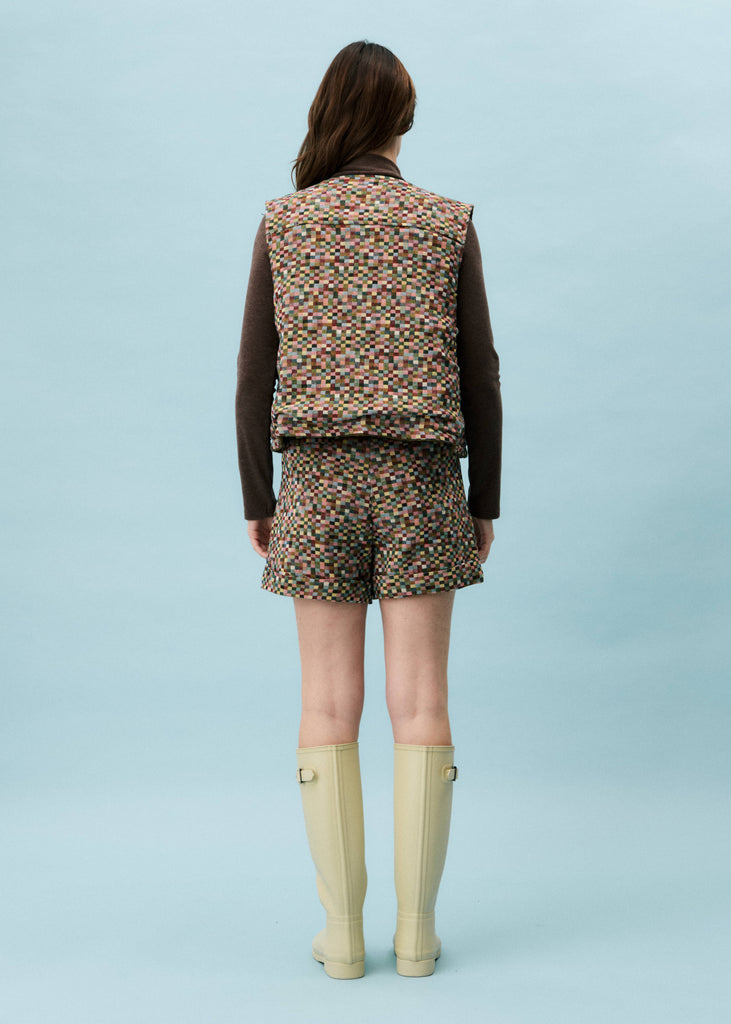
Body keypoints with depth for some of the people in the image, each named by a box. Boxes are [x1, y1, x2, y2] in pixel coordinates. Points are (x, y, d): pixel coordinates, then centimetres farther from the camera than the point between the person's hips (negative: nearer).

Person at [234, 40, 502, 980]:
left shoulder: (282, 222, 4)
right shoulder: (448, 222, 4)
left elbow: (254, 373, 1)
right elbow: (479, 375, 1)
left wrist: (255, 498, 9)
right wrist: (485, 501, 8)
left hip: (319, 479, 0)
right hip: (420, 479, 0)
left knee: (328, 706, 5)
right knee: (420, 702, 4)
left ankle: (342, 932, 10)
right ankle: (415, 929, 10)